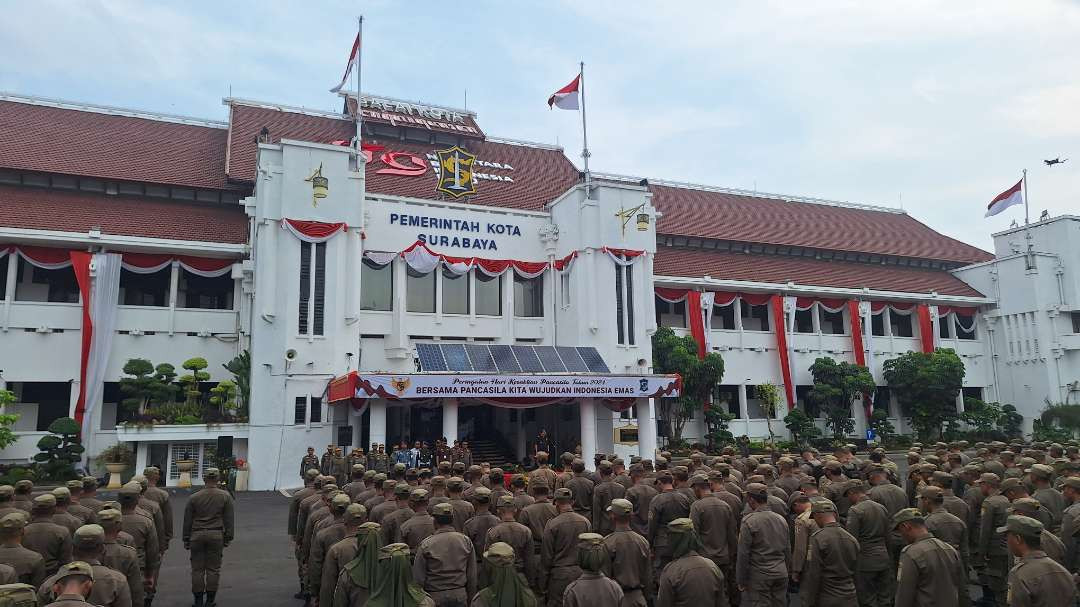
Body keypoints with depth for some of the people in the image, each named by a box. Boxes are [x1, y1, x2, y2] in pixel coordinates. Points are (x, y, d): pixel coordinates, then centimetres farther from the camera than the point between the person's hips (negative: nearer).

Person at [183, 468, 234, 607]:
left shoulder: (194, 497, 2)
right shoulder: (225, 496, 0)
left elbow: (187, 520, 6)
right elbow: (229, 519, 1)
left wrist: (186, 539, 14)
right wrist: (228, 538, 7)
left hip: (197, 535, 1)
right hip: (216, 535, -1)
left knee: (197, 568, 8)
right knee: (213, 568, 6)